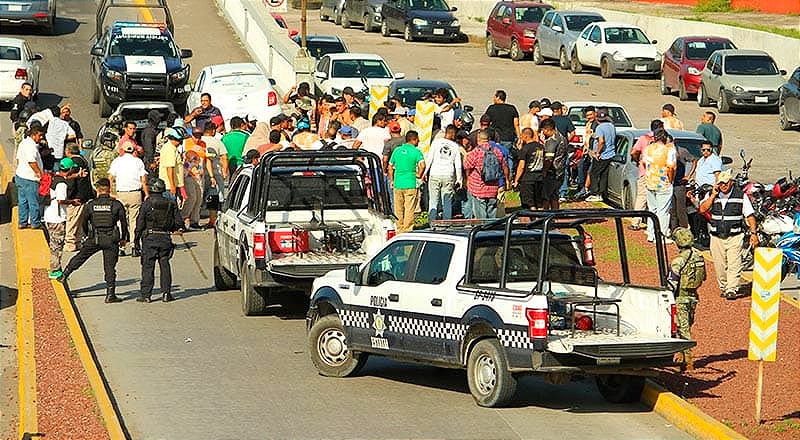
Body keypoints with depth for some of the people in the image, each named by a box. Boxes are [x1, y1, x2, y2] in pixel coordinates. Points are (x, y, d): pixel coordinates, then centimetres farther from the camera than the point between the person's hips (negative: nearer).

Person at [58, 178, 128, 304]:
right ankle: (110, 295, 4)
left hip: (94, 239, 1)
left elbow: (84, 222, 10)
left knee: (80, 257, 19)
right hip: (111, 239, -1)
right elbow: (123, 223, 1)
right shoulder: (116, 204, -4)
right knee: (110, 267, 4)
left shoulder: (91, 204, -1)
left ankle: (64, 276, 25)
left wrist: (87, 235, 29)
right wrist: (123, 238, 16)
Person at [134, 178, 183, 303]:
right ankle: (166, 293, 6)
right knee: (165, 265, 9)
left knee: (148, 266, 0)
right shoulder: (171, 204, 4)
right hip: (165, 238, 3)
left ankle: (145, 294, -1)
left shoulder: (147, 204, -7)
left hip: (150, 237, -3)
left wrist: (137, 237, 3)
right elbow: (178, 222, 5)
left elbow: (140, 222, -7)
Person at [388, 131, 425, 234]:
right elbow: (422, 165, -19)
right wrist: (419, 175, -2)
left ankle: (399, 230, 16)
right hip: (410, 184, -4)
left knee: (398, 209, 11)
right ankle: (407, 230, -3)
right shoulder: (416, 152, -5)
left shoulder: (397, 150, 9)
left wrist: (392, 180, 19)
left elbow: (390, 166, 12)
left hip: (397, 184, 4)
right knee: (409, 209, -1)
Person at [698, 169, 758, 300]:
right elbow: (702, 209, -7)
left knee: (734, 265, -11)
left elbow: (750, 215, 2)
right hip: (716, 237, 2)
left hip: (734, 236, -2)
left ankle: (732, 290, -11)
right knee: (720, 266, 8)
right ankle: (723, 287, 23)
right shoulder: (711, 195, 7)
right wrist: (713, 195, -10)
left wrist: (753, 233, -6)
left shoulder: (741, 195, 2)